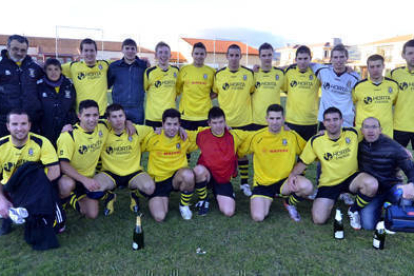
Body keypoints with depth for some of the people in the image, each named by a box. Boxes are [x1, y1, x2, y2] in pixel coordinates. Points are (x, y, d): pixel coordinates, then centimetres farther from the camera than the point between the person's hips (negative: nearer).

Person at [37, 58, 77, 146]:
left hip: (66, 132, 1)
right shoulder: (40, 86, 1)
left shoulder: (69, 85, 7)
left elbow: (73, 107, 10)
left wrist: (69, 123, -4)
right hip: (46, 132, -1)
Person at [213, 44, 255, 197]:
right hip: (224, 120, 0)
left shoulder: (249, 73, 1)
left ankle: (244, 183, 24)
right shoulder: (219, 74, 1)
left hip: (244, 120, 0)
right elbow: (214, 93, 11)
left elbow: (254, 92, 13)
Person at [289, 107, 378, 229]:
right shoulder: (315, 141, -9)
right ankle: (330, 202, 22)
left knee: (372, 184, -33)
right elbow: (303, 162, -2)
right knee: (319, 219, -16)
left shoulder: (353, 134, -7)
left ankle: (354, 211, -2)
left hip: (351, 178, 1)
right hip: (328, 184, -1)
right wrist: (292, 176, -16)